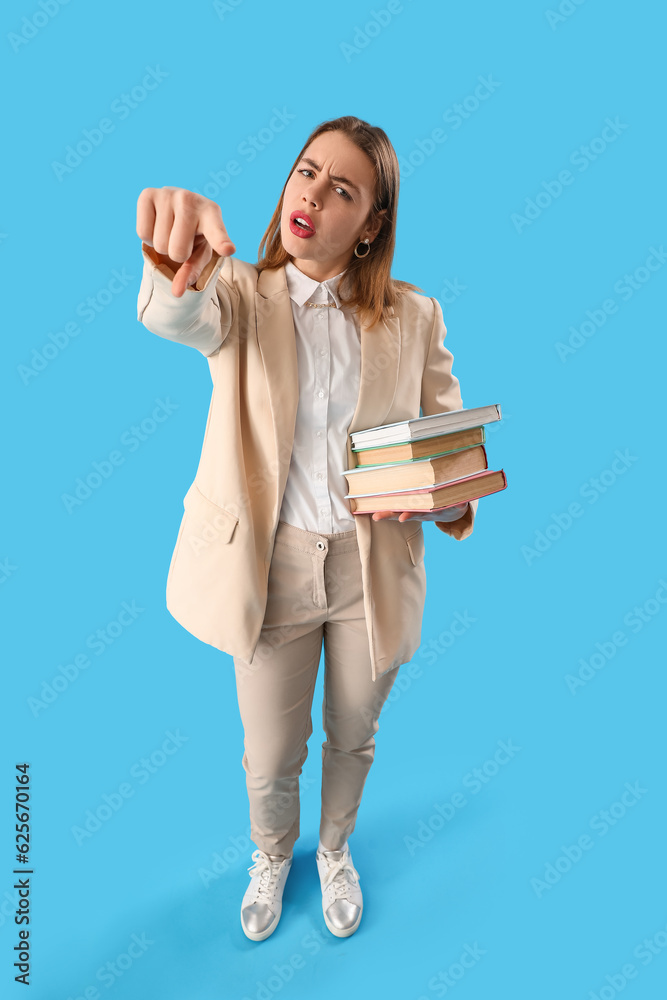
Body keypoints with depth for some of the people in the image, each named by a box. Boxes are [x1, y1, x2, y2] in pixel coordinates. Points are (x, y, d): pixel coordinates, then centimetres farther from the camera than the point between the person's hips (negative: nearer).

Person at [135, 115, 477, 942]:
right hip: (272, 565, -1)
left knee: (353, 739, 23)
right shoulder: (241, 295, -5)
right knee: (270, 757, 16)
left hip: (374, 567, 2)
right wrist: (176, 262, -52)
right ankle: (271, 856, 53)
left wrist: (445, 496, -23)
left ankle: (335, 849, 57)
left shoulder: (413, 316, -2)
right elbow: (179, 317, -28)